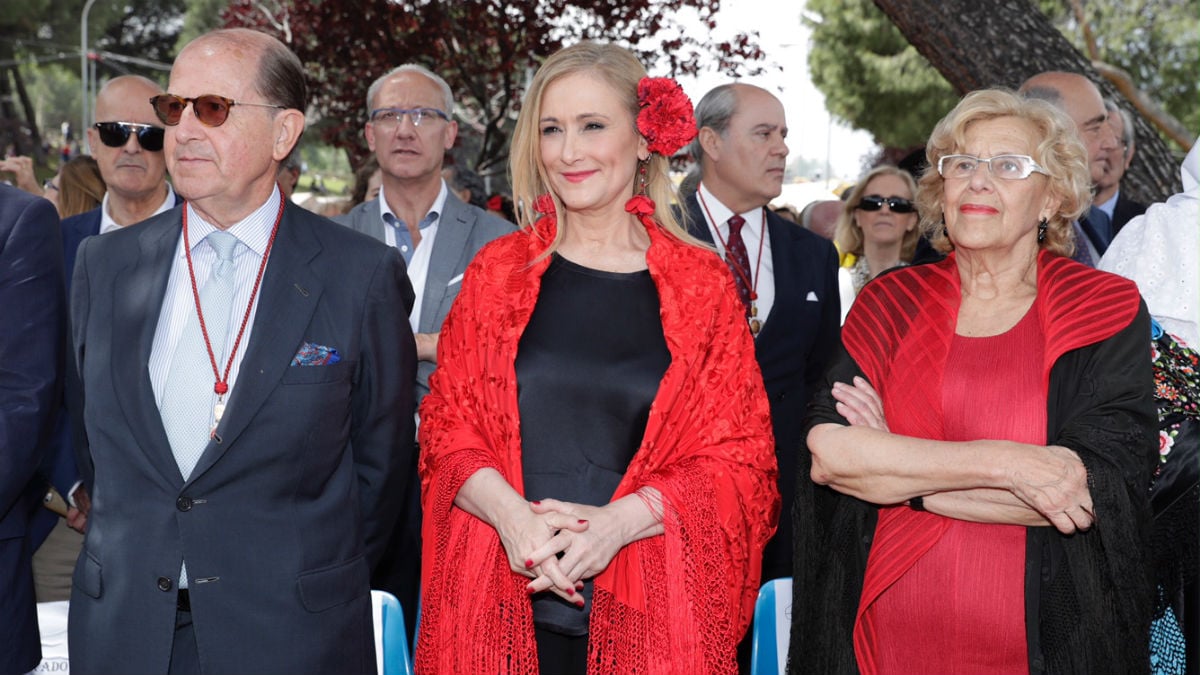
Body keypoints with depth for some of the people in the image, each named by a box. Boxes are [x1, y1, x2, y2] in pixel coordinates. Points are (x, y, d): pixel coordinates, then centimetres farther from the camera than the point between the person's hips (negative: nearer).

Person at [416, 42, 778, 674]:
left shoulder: (701, 283, 2)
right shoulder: (498, 268, 6)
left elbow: (740, 457, 0)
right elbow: (446, 425, 5)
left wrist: (619, 521, -15)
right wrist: (510, 514, -14)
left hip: (649, 603, -1)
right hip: (504, 600, 1)